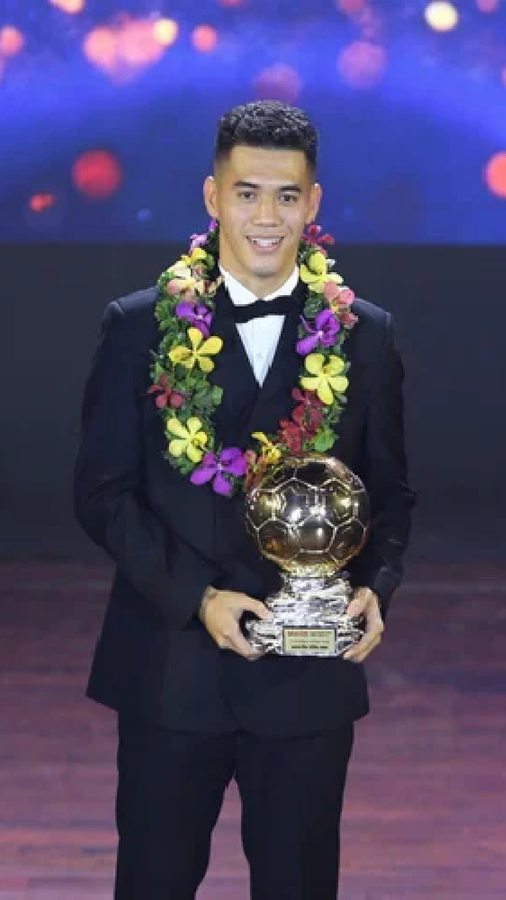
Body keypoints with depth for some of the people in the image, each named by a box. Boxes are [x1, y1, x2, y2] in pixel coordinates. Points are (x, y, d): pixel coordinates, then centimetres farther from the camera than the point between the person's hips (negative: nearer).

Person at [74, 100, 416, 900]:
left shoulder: (364, 336, 3)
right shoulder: (142, 325, -1)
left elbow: (391, 491, 9)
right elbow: (102, 490, -2)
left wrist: (376, 587, -10)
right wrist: (195, 597, -14)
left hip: (311, 673, 1)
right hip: (170, 666, -1)